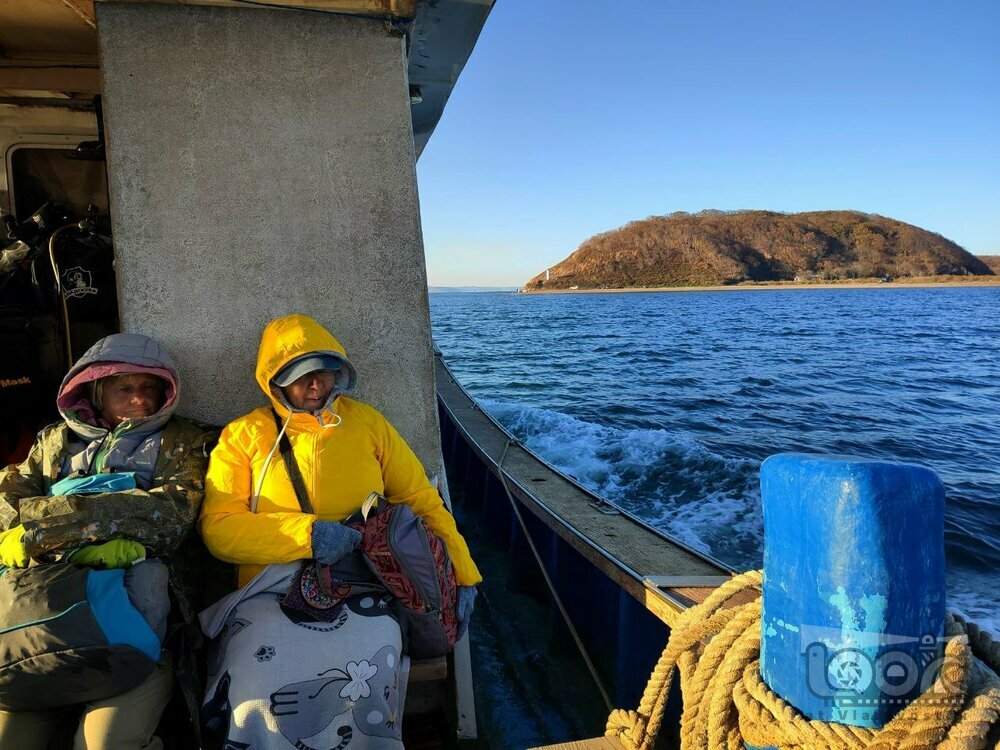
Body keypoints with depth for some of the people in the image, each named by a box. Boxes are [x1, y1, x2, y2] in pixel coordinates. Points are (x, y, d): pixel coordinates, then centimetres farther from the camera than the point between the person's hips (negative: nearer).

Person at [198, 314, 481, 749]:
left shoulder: (367, 423, 11)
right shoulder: (244, 437, 8)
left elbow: (422, 500, 12)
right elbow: (218, 527, -2)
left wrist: (462, 575, 4)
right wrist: (305, 534, -15)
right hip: (274, 587, 0)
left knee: (368, 671, -28)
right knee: (256, 682, -28)